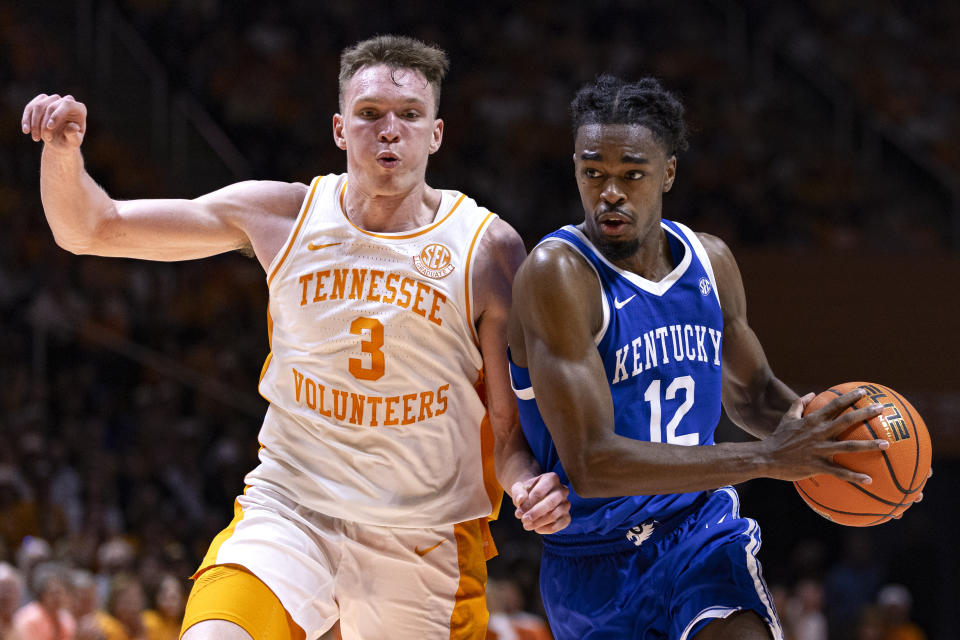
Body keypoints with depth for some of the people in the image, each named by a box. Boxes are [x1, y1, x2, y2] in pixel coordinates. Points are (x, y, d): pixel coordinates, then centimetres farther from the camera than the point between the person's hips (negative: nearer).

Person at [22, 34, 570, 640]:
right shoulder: (282, 214, 0)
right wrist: (63, 153, -17)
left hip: (427, 543, 0)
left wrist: (530, 482, -25)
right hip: (287, 514, 0)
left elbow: (512, 421, -2)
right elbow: (90, 229, 3)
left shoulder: (489, 248, -5)